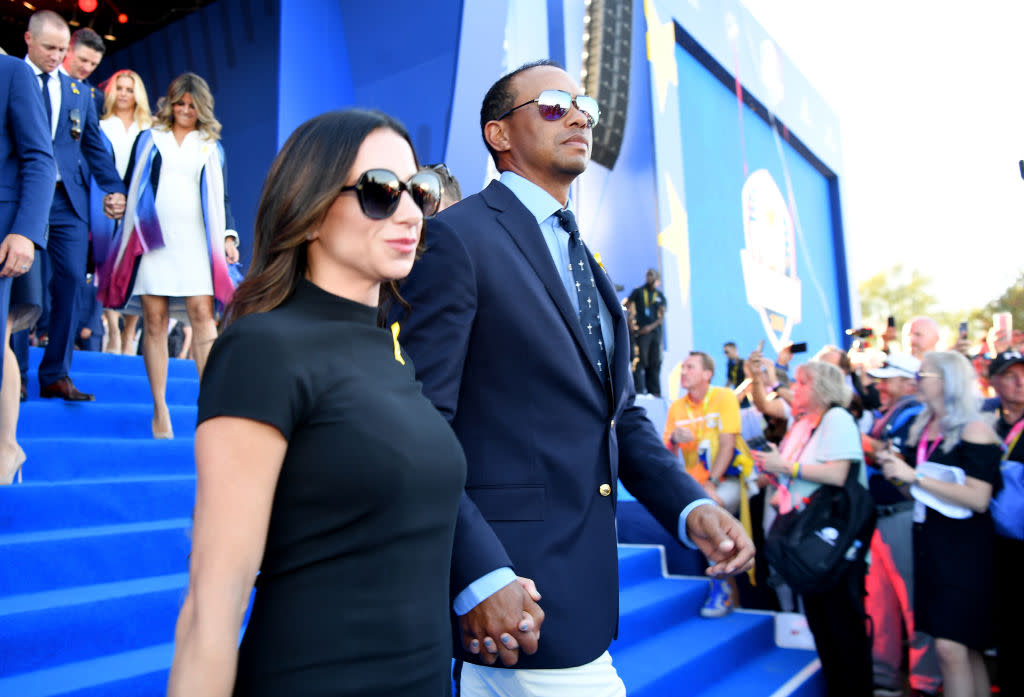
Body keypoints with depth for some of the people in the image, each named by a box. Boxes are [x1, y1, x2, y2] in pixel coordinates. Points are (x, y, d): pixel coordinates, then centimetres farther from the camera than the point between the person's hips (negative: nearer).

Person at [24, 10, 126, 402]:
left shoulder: (79, 93, 16)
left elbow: (95, 147, 15)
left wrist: (115, 189, 4)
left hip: (68, 201, 3)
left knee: (70, 284, -1)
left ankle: (56, 376, 8)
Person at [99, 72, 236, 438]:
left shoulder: (212, 146, 17)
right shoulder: (149, 138, 16)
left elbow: (221, 197, 14)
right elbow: (131, 186, 14)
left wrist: (229, 234, 0)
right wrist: (128, 234, 6)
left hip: (196, 239, 0)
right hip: (153, 238, 0)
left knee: (203, 314, -13)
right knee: (154, 319, -3)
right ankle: (159, 408, 1)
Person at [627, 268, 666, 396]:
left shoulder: (660, 296, 16)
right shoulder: (638, 292, 9)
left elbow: (662, 317, 8)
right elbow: (628, 306, 4)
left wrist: (651, 326, -8)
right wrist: (630, 321, -12)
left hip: (655, 331, 3)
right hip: (641, 332, -3)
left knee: (655, 363, 4)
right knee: (640, 360, -10)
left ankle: (654, 391, 8)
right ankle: (638, 390, -9)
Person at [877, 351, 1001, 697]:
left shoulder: (974, 429, -12)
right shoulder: (920, 428, 9)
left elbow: (978, 499, -21)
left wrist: (915, 476, -22)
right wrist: (895, 467, -1)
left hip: (964, 547, -7)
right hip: (928, 540, 7)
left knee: (950, 647, -10)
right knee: (965, 647, 15)